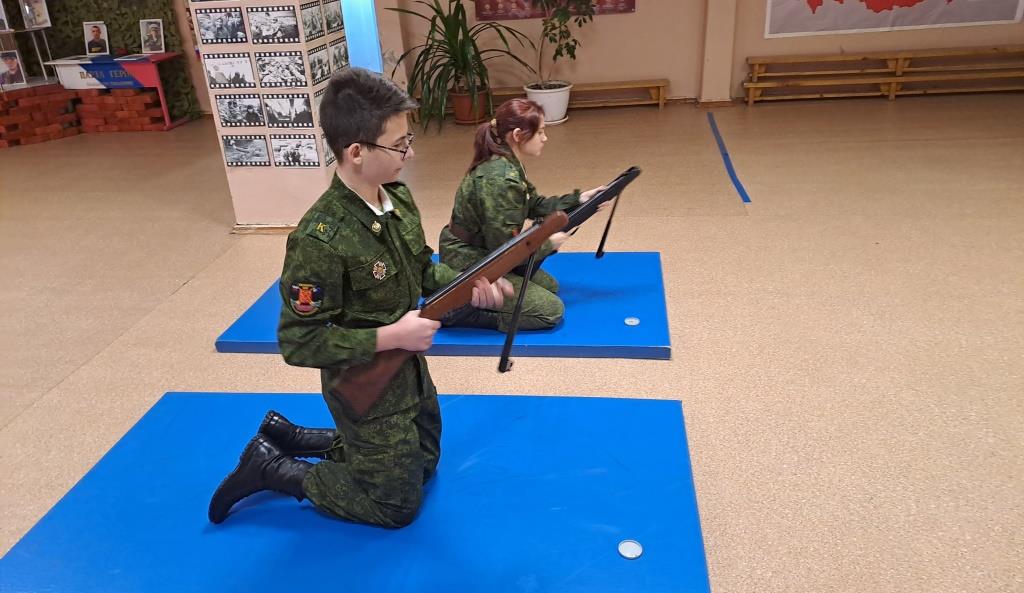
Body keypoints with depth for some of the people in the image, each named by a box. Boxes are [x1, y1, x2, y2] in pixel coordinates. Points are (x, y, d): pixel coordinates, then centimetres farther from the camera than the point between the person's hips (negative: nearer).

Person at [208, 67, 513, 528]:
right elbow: (298, 343, -27)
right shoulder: (320, 239, -32)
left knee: (422, 464, 29)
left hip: (410, 369, 8)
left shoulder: (399, 198, -7)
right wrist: (389, 337, -29)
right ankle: (272, 467, 20)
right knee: (397, 505, 10)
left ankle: (288, 437, 34)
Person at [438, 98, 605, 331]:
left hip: (483, 255, 10)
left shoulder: (507, 164, 2)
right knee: (552, 310, -3)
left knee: (550, 286, 23)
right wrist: (549, 243, -11)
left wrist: (578, 199, 4)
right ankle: (459, 309, -5)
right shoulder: (500, 179, -28)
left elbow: (535, 205, 13)